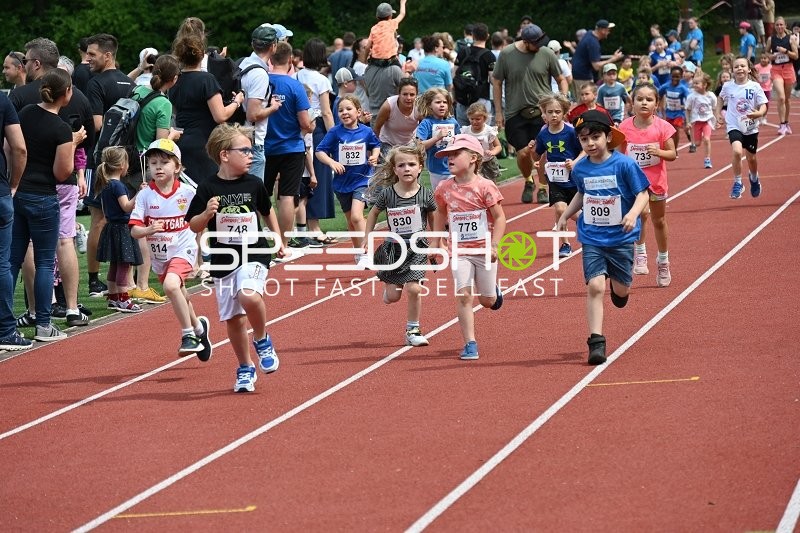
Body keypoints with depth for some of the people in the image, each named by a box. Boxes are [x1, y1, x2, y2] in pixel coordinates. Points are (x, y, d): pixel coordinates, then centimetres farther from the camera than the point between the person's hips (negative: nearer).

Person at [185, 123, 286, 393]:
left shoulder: (254, 184, 0)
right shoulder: (208, 188, -6)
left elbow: (267, 211, 19)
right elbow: (193, 226, -3)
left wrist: (278, 239, 23)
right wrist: (207, 214, -21)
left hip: (254, 256, -1)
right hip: (223, 262, 1)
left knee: (249, 296, -29)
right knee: (233, 319, 7)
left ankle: (262, 340, -2)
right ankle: (245, 369, 25)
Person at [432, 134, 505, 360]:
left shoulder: (484, 187, -13)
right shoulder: (444, 189, -1)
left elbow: (499, 217, -9)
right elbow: (440, 215, 17)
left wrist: (494, 246, -17)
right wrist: (436, 244, 15)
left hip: (484, 251, -2)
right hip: (460, 252, 2)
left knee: (487, 301, 8)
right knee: (463, 296, -10)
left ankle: (494, 290, 46)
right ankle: (470, 344, -6)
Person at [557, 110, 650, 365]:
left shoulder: (624, 164, -13)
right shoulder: (580, 169, 0)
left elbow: (642, 193, -9)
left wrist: (633, 213, -26)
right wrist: (565, 216, 16)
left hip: (621, 237, -2)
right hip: (592, 238, 2)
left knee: (621, 290, 9)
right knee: (595, 286, -13)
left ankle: (619, 288, 49)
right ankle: (596, 342, -13)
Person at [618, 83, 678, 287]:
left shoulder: (662, 127, -10)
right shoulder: (625, 127, -6)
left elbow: (673, 154, -7)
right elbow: (620, 154, 6)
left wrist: (659, 152, -27)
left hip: (656, 180, 0)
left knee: (659, 221, 13)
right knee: (641, 212, -23)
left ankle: (663, 262, 28)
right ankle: (640, 254, -9)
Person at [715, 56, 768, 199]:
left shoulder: (755, 87, -9)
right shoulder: (727, 87, -4)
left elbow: (763, 107, -9)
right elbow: (721, 98, 19)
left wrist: (758, 114, -29)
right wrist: (718, 114, 11)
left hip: (751, 127, 1)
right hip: (734, 126, -1)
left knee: (751, 158, 14)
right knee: (737, 151, -25)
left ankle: (754, 179, 47)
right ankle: (737, 183, -9)